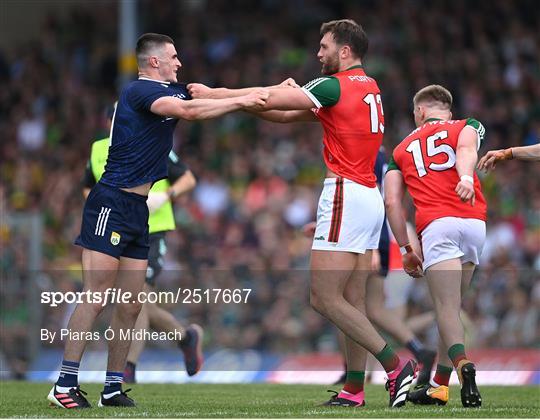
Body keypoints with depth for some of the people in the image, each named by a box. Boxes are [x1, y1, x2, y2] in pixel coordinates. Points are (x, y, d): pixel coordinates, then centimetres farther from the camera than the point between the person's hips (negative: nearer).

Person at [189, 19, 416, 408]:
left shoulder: (336, 85, -9)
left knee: (324, 297, -10)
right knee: (353, 300, 8)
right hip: (370, 197, 9)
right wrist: (237, 100, 15)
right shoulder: (369, 87, 18)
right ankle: (355, 388, 6)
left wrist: (214, 94, 5)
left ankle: (395, 365, -14)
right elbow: (289, 114, 21)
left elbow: (270, 99, -6)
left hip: (345, 194, -9)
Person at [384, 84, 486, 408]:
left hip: (437, 225, -1)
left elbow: (392, 203, 14)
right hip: (475, 223, 1)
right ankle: (439, 386, 15)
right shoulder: (467, 126, 21)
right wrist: (466, 179, -23)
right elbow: (466, 149, -3)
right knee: (452, 306, 13)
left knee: (447, 308, -8)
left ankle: (464, 366, -35)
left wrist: (406, 250, 19)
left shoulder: (403, 148, 24)